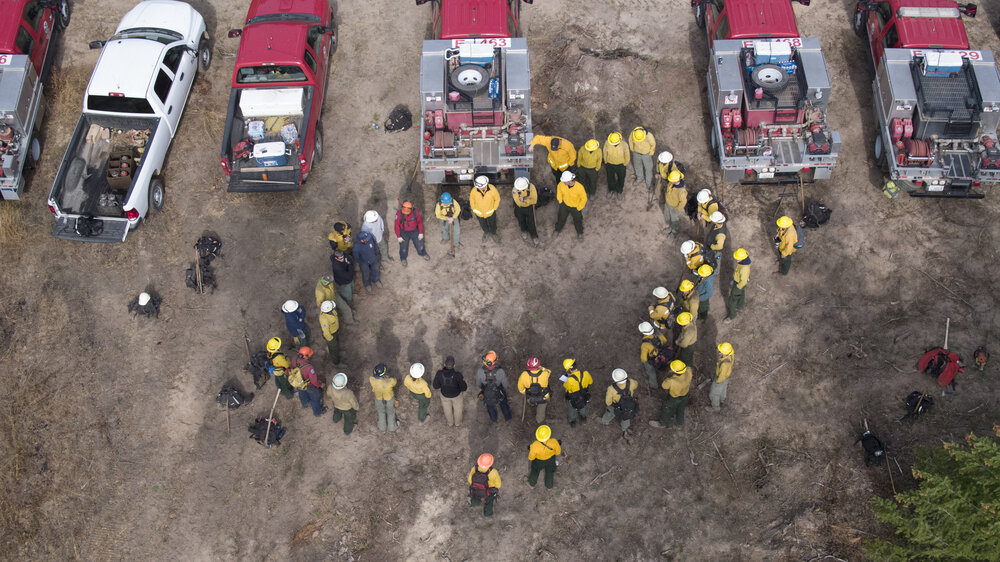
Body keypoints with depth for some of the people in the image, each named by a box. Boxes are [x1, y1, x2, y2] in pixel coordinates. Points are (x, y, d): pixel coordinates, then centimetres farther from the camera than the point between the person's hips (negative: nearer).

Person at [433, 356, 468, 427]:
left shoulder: (439, 373, -36)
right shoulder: (457, 375, -40)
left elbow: (436, 385, -19)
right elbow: (463, 388, -28)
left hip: (445, 394, 1)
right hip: (456, 394, -1)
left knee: (447, 408, 32)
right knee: (457, 408, 31)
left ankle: (450, 423, 59)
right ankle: (457, 422, 58)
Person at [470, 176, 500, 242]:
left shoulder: (492, 189, -29)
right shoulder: (474, 190, -28)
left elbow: (497, 199, -10)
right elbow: (471, 199, -6)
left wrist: (494, 209, -5)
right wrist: (474, 209, -1)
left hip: (490, 213, -1)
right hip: (479, 213, 1)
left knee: (492, 225, 26)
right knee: (483, 225, 29)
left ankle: (493, 234, 57)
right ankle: (486, 233, 61)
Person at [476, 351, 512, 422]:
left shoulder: (480, 371, -36)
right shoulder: (500, 371, -38)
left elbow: (478, 384, -16)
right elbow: (505, 384, -20)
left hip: (486, 394, 1)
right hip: (499, 393, -1)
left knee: (490, 406, 33)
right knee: (503, 404, 33)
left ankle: (493, 419, 60)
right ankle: (507, 417, 59)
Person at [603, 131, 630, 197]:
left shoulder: (624, 145, -31)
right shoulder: (607, 143, -27)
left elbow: (627, 155, -12)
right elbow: (605, 153, -6)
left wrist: (626, 164, 1)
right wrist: (605, 162, 5)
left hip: (621, 164, -1)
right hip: (610, 164, 1)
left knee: (621, 178, 22)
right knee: (610, 177, 23)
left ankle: (619, 190, 51)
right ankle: (612, 190, 52)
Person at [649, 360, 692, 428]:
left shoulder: (671, 381, -46)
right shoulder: (688, 371, -36)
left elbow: (664, 386, -23)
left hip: (673, 398, -4)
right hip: (685, 394, 4)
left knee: (666, 409, 27)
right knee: (680, 408, 34)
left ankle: (663, 423, 56)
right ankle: (679, 422, 62)